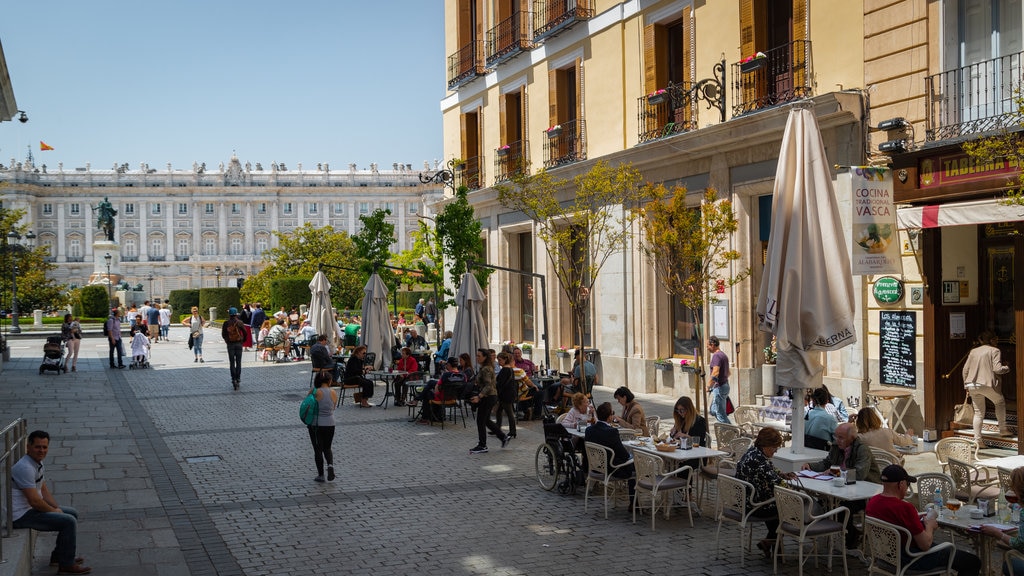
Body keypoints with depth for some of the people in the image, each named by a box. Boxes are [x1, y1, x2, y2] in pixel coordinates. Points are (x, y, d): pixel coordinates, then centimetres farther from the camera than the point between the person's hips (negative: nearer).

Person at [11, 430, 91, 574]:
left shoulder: (38, 463, 9)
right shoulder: (25, 467, -24)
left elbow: (44, 490, 18)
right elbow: (35, 501, -27)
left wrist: (57, 508, 5)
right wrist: (54, 511, -11)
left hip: (31, 508, 11)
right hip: (22, 515, -11)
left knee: (72, 513, 18)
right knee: (69, 521, -19)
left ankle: (59, 556, 25)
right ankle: (67, 565, -9)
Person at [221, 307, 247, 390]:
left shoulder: (226, 324, -4)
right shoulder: (240, 323, -6)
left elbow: (223, 335, 0)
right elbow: (245, 333, -6)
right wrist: (243, 341, 11)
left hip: (230, 344, 0)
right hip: (239, 344, 0)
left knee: (232, 363, 4)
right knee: (238, 362, 9)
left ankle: (234, 379, -5)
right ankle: (238, 379, 9)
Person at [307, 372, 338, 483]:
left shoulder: (315, 392, -12)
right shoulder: (334, 393, -3)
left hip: (316, 425, -2)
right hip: (329, 424, 3)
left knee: (318, 450, 10)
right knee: (327, 448, 21)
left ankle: (320, 475, 13)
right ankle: (330, 465, -6)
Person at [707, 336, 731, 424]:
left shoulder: (716, 356, -15)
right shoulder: (724, 355, 16)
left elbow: (715, 373, -28)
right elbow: (728, 373, 26)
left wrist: (708, 386, -25)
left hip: (719, 387, -10)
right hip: (725, 385, 10)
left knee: (720, 413, -4)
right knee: (713, 411, 16)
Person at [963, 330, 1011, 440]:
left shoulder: (973, 351, 15)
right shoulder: (995, 351, -1)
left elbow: (965, 369, 13)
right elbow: (997, 369, -11)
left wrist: (966, 385, 20)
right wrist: (1007, 368, 9)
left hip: (972, 385, 5)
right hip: (986, 384, -5)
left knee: (978, 412, 11)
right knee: (1000, 402, 22)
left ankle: (977, 439, 4)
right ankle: (1003, 429, 26)